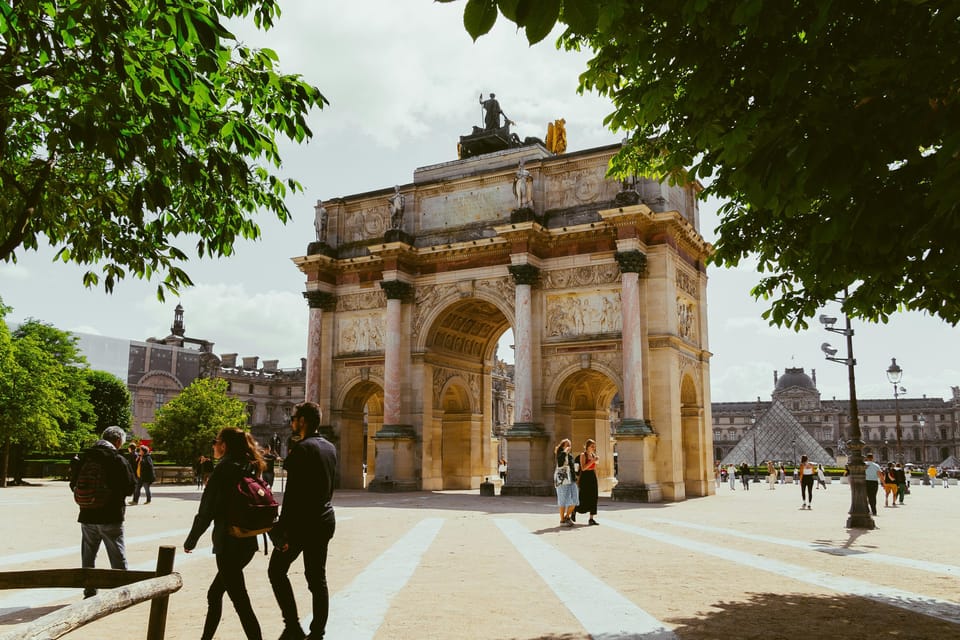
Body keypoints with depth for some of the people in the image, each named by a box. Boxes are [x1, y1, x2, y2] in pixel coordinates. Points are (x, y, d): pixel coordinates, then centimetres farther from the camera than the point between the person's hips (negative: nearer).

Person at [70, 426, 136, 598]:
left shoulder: (83, 457, 2)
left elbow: (73, 484, 8)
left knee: (88, 556, 16)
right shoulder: (118, 460, -13)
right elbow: (130, 487, -11)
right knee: (118, 558, 6)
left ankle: (90, 592, 20)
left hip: (87, 516, 4)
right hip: (111, 517, -4)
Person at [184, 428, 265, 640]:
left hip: (228, 544, -8)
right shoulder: (249, 469, 10)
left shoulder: (223, 469, -12)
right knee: (214, 594, 22)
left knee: (241, 603, -5)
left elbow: (206, 512, -10)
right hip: (248, 542, 8)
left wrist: (190, 541, 2)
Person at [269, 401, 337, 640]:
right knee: (317, 578, 12)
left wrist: (283, 530, -18)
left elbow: (293, 493, -20)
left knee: (277, 571, 7)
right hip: (325, 519, 8)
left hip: (302, 521, -8)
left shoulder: (302, 448, -15)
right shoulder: (330, 448, 10)